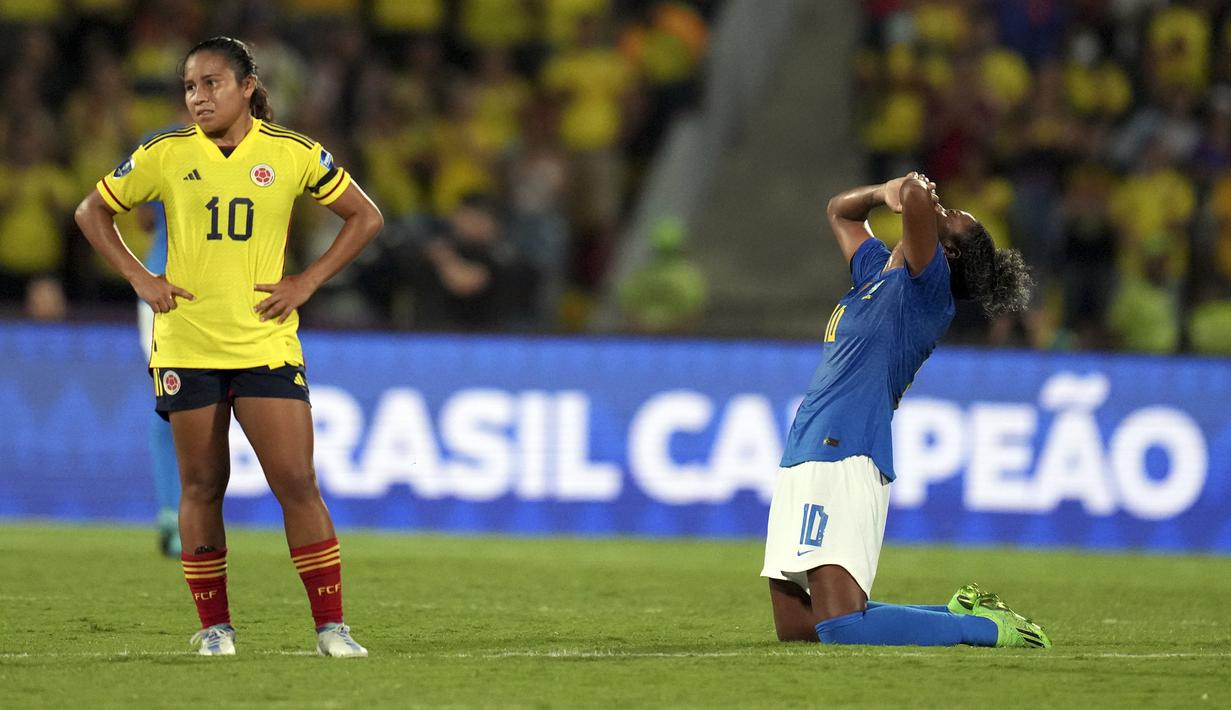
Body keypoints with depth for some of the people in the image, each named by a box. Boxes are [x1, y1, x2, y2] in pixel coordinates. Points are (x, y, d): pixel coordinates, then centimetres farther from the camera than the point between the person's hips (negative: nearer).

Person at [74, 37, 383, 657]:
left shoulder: (293, 155, 0)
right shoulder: (164, 156, 1)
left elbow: (365, 217, 9)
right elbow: (92, 211, 13)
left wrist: (306, 282, -1)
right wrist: (139, 278, 0)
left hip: (267, 344, -1)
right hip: (185, 345, 1)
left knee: (296, 482, -7)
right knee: (201, 487, 5)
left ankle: (331, 626, -2)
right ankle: (214, 627, 15)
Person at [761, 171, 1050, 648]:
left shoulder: (926, 287, -5)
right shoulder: (877, 272, 21)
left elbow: (916, 197, -22)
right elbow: (841, 211, 40)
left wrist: (913, 194, 2)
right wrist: (886, 192, 21)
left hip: (842, 460, -10)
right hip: (802, 461, 10)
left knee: (840, 629, -20)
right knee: (795, 630, 11)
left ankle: (981, 627, -5)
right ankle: (956, 614, 22)